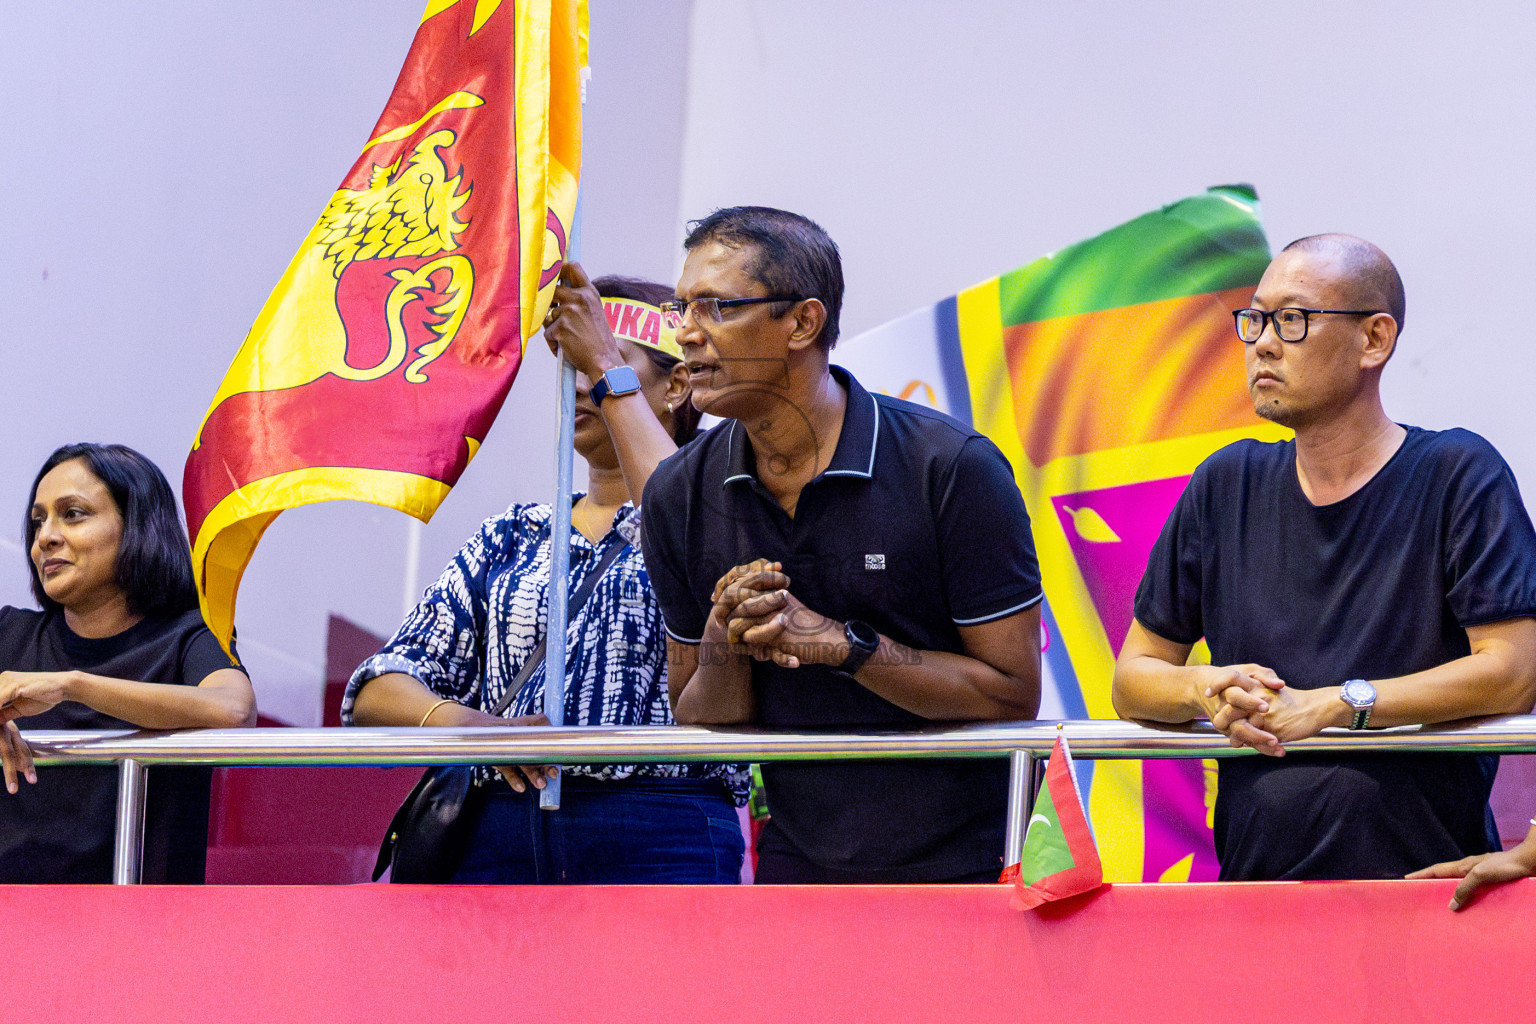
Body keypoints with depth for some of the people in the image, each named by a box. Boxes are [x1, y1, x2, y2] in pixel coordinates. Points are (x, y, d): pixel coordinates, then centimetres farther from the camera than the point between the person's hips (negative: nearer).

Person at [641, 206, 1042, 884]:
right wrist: (724, 645, -16)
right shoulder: (680, 496, 0)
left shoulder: (952, 469, -13)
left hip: (959, 861, -4)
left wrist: (840, 642, -20)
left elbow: (1013, 694, -13)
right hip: (796, 862, 4)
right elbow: (699, 726, 6)